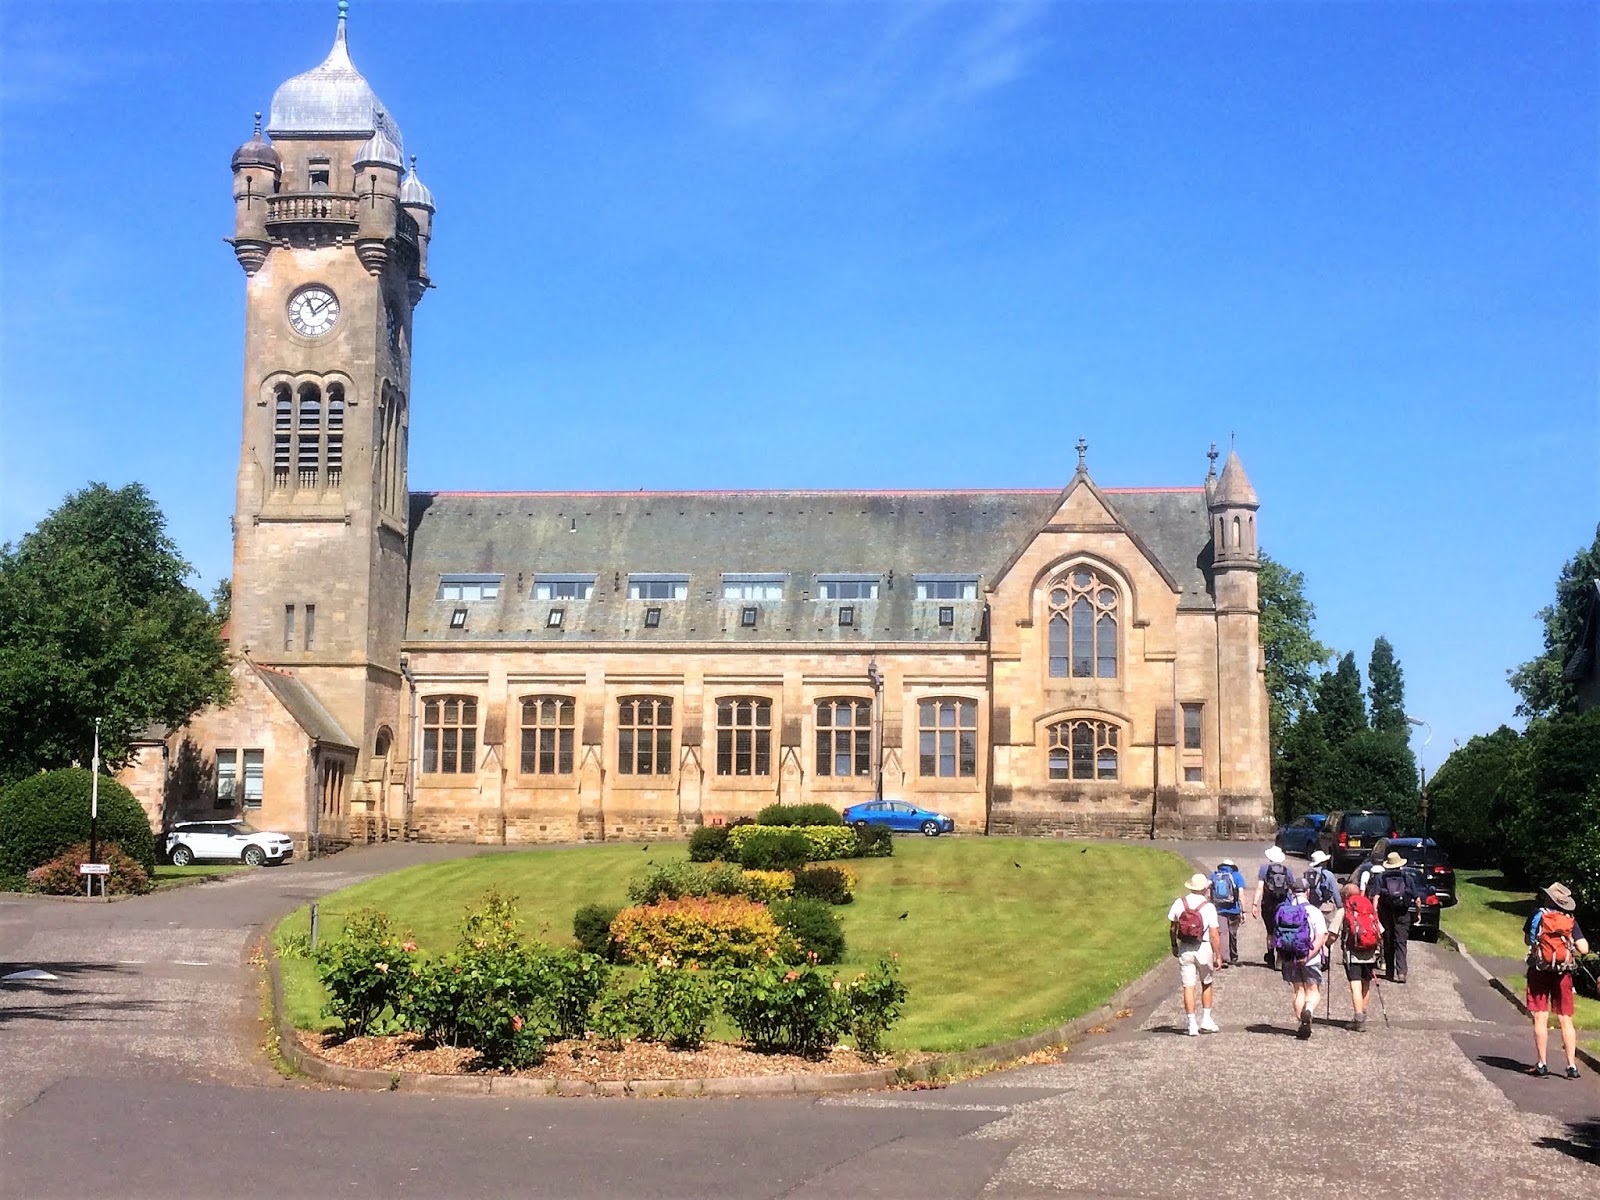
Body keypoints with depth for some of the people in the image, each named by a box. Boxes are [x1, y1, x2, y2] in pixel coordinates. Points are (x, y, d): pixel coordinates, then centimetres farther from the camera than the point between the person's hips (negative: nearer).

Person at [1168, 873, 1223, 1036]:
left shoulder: (1179, 903, -2)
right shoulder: (1209, 907, -10)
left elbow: (1172, 928, 5)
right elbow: (1214, 934, -11)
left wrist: (1174, 946, 19)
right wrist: (1218, 955, -3)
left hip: (1184, 949, 1)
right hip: (1203, 948, -1)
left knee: (1188, 986, 2)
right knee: (1206, 984, 17)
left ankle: (1192, 1025, 0)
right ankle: (1206, 1021, 17)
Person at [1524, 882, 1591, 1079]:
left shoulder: (1538, 915, -4)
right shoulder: (1571, 922, 0)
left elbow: (1528, 939, 7)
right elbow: (1584, 949, -6)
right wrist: (1573, 939, 13)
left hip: (1539, 971, -2)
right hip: (1563, 973, 2)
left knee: (1541, 1018, 0)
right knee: (1566, 1020, 7)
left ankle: (1542, 1065, -1)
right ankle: (1572, 1066, 5)